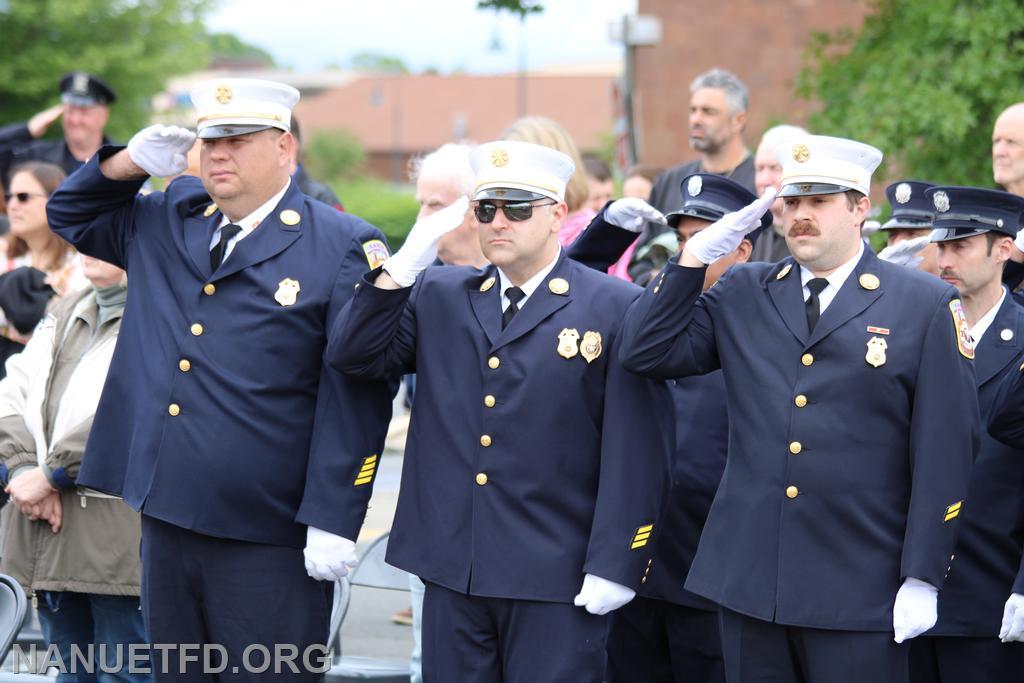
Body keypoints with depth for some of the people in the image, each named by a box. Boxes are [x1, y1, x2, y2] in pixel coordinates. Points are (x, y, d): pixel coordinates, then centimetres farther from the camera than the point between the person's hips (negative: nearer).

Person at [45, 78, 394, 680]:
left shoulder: (343, 246, -6)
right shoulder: (166, 224, 13)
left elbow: (356, 395, -10)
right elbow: (71, 214, 28)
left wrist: (333, 520, -15)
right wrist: (130, 164, 7)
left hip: (268, 540, -6)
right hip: (166, 518, 6)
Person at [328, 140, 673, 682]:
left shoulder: (615, 309, -4)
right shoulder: (438, 295, 12)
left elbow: (638, 451, -7)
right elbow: (353, 355, 4)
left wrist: (614, 566, -11)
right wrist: (405, 264, -6)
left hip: (556, 578, -4)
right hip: (451, 572, 4)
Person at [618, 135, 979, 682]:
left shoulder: (927, 306, -1)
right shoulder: (743, 294, 11)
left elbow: (944, 450, -4)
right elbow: (645, 352, 5)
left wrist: (922, 579, -8)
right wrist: (696, 255, -2)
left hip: (859, 592, -3)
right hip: (749, 578, 4)